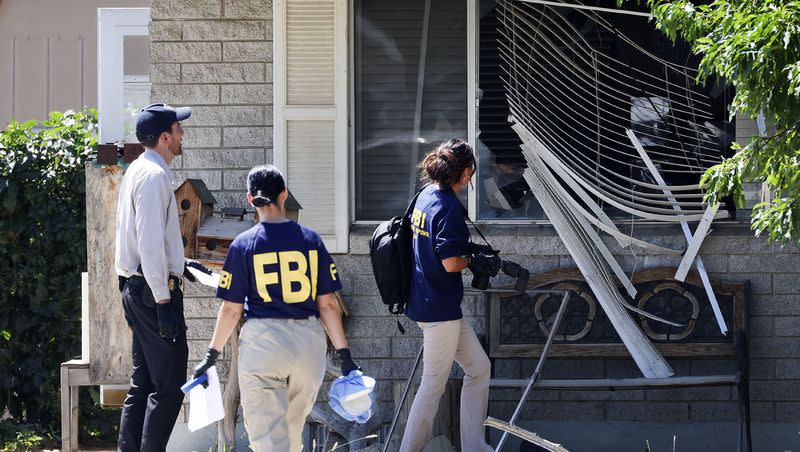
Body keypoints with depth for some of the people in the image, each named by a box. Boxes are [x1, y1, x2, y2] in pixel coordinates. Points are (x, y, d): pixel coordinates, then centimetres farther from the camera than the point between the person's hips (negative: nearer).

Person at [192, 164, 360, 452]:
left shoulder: (243, 245, -3)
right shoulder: (311, 240, 3)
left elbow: (231, 309, -2)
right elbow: (328, 304, 2)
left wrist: (212, 354, 9)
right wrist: (344, 354, 7)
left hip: (262, 342, -3)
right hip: (309, 345, 3)